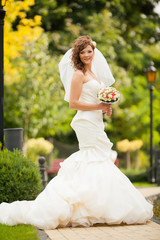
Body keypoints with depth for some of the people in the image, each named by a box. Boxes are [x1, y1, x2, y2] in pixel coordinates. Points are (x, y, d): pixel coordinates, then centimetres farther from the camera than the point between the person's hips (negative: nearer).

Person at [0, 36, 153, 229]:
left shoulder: (92, 74, 19)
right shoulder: (79, 74, -9)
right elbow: (73, 103, -16)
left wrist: (104, 108, 5)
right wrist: (99, 106, -15)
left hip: (94, 121, 10)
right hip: (86, 121, -10)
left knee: (89, 160, 10)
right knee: (95, 159, -9)